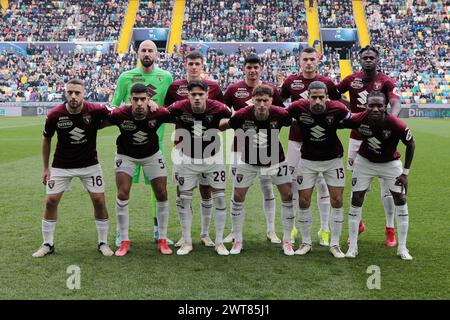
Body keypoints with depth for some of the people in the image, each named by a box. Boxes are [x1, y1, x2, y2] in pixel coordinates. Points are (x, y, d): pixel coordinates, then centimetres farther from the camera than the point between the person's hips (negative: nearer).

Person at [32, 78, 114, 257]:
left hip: (89, 164, 0)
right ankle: (48, 244, 15)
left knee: (99, 201, -4)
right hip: (61, 165, 1)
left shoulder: (96, 110, -19)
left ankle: (103, 243, 13)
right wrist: (46, 167, 4)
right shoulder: (55, 115, -15)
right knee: (51, 201, -2)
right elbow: (46, 140, 1)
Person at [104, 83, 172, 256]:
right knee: (122, 195, -10)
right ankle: (124, 241, 4)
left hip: (152, 154, 1)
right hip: (126, 155, -1)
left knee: (162, 195, 0)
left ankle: (162, 240, 15)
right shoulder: (120, 114, -30)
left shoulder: (158, 113, -28)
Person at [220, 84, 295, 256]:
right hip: (248, 161, 0)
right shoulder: (242, 115, -26)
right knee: (237, 197, 0)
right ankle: (238, 240, 18)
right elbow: (224, 125, -7)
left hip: (275, 159, 0)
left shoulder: (280, 114, -26)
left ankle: (287, 240, 13)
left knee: (287, 195, -4)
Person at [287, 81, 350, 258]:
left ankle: (335, 244, 15)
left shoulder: (337, 109, -20)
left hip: (333, 159, 0)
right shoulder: (298, 108, -20)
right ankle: (306, 243, 19)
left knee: (337, 201, 0)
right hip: (308, 160, 0)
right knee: (303, 201, 1)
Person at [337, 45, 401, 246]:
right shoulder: (352, 79, 4)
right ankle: (357, 223, 27)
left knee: (386, 183, 1)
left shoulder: (386, 82, -5)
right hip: (357, 138, 3)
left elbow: (396, 103, -20)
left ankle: (390, 229, 12)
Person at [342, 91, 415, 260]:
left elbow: (410, 145, -14)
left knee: (401, 200, -1)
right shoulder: (359, 119, -29)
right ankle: (352, 246, 12)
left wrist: (405, 173, -12)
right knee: (356, 201, 0)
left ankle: (402, 248, 13)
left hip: (390, 163, 0)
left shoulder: (396, 124, -30)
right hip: (365, 162, 1)